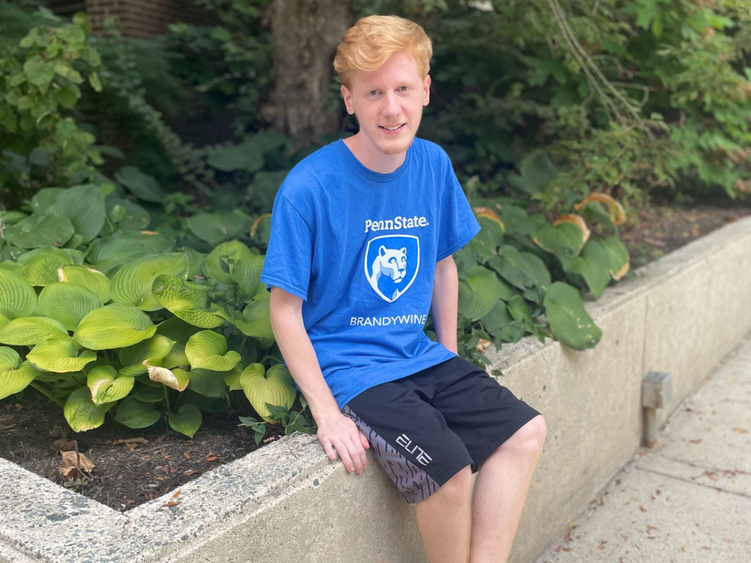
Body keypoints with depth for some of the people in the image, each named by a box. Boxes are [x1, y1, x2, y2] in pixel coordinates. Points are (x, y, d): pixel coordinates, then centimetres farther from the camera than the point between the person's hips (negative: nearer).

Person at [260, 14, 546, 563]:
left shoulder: (433, 164, 1)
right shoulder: (309, 187, -17)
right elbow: (285, 309, -13)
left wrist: (450, 358, 9)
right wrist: (327, 413, -17)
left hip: (421, 355, 7)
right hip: (348, 367, -6)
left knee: (525, 431, -3)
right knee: (448, 469, -22)